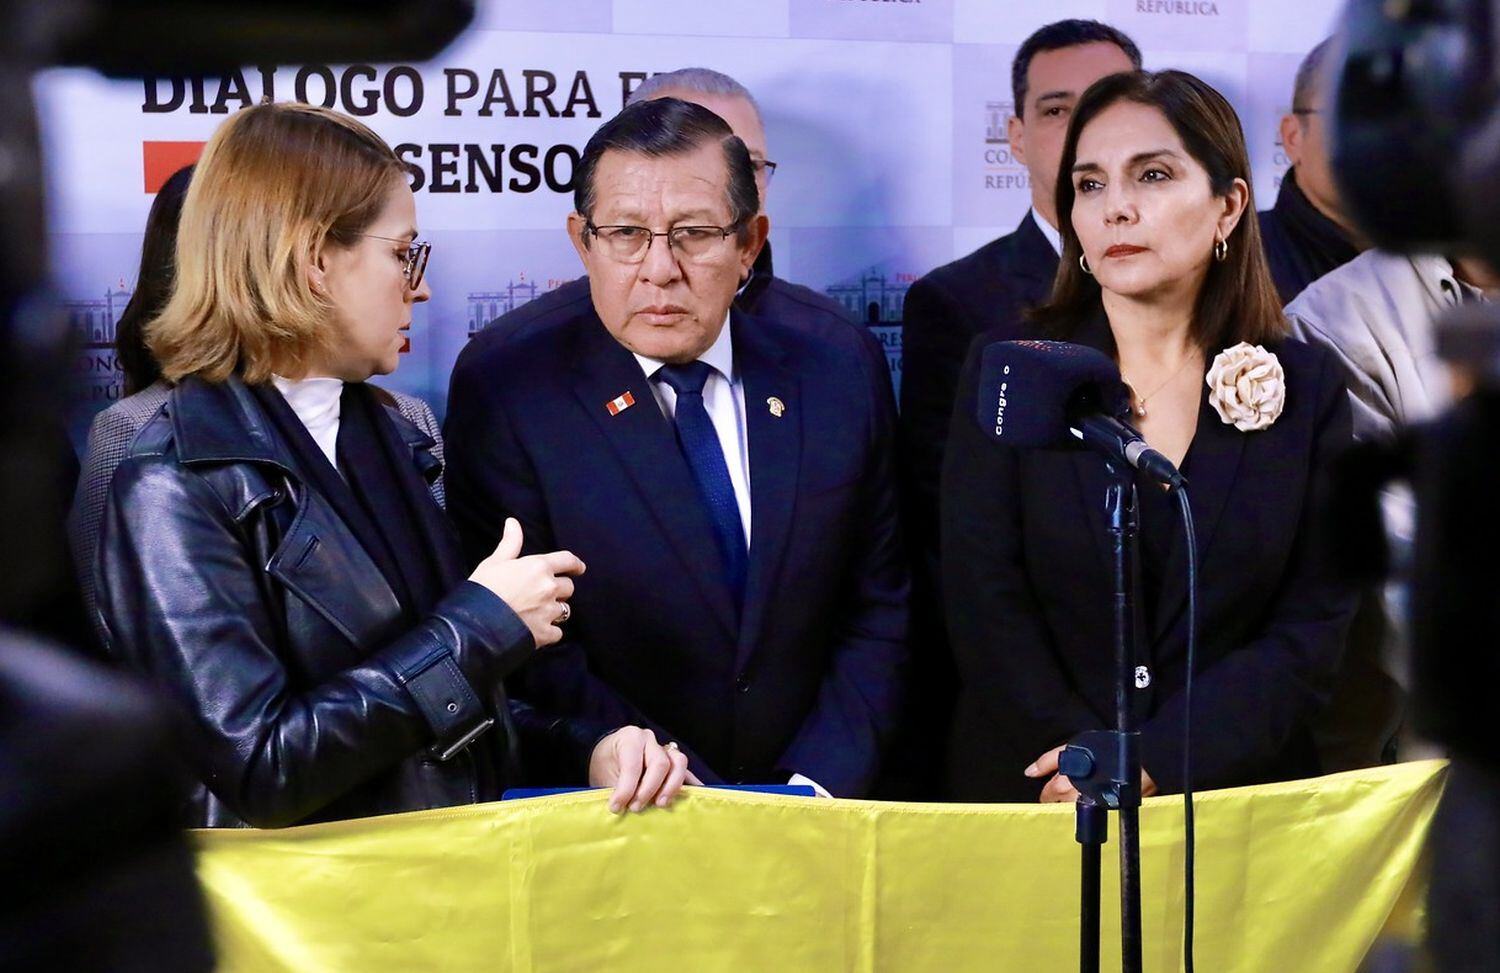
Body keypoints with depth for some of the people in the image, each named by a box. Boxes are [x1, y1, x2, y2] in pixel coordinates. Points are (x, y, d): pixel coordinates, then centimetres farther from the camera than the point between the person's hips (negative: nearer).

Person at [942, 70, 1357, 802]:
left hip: (1235, 791, 1)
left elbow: (1317, 625, -1)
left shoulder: (1309, 388, 5)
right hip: (1028, 796, 0)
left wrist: (1151, 762, -12)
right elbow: (985, 607, -3)